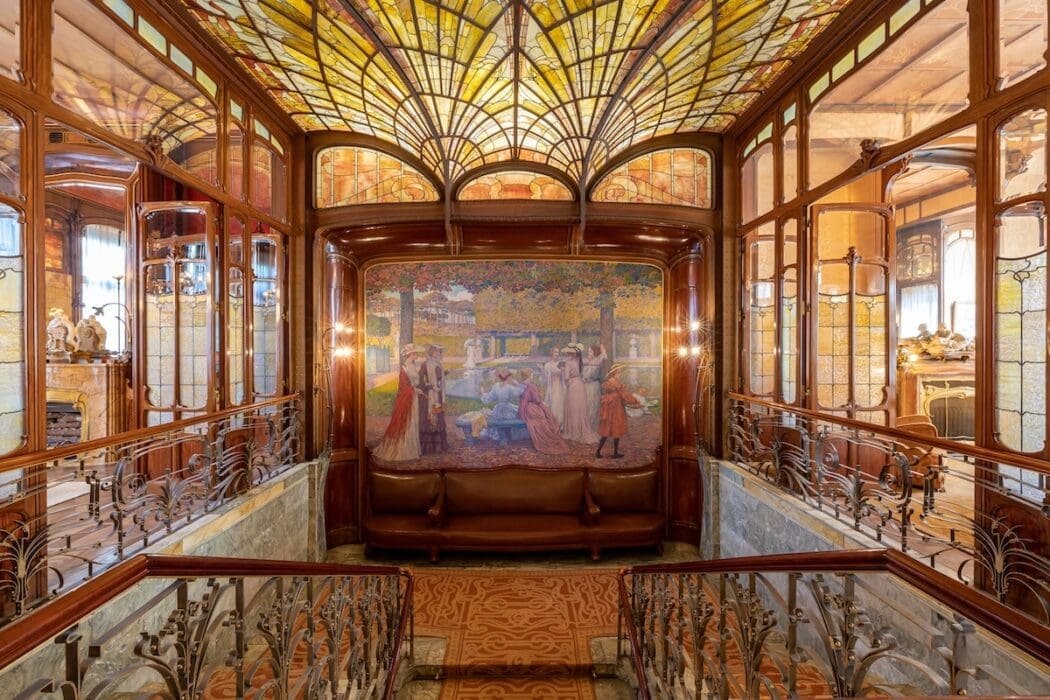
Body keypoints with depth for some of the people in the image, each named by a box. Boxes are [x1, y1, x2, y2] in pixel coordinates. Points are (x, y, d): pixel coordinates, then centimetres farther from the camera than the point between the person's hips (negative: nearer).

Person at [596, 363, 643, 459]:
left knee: (606, 431, 14)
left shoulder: (606, 382, 6)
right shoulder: (617, 383, -18)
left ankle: (598, 451, 12)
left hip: (607, 409, 7)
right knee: (616, 431, 6)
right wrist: (637, 402, -2)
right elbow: (625, 396, -14)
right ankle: (615, 453, 16)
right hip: (616, 410, -7)